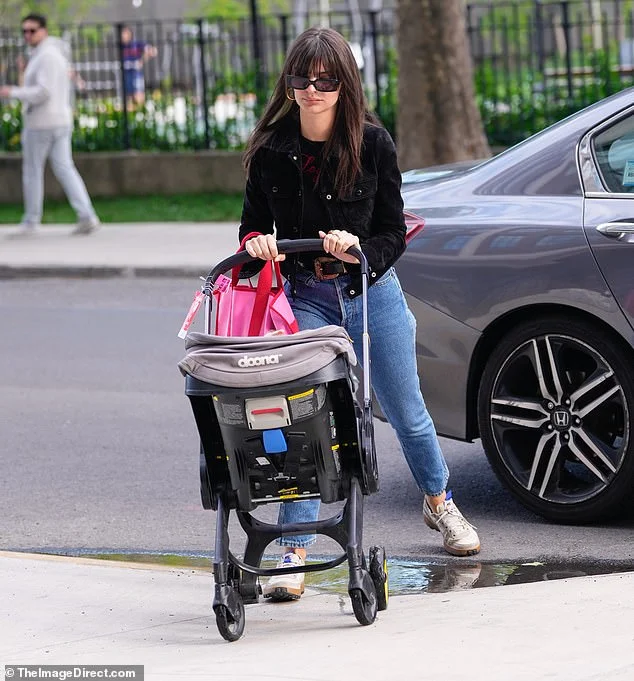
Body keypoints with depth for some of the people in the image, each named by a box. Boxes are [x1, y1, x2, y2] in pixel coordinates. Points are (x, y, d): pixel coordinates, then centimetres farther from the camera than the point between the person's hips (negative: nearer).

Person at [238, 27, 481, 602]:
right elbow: (253, 226, 3)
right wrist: (257, 243, -20)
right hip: (306, 298, 0)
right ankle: (294, 552, -10)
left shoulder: (373, 143, -9)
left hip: (373, 292, 0)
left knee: (406, 412, 15)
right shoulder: (270, 150, -6)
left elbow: (393, 232, -5)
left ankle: (439, 502, 42)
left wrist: (360, 249, -26)